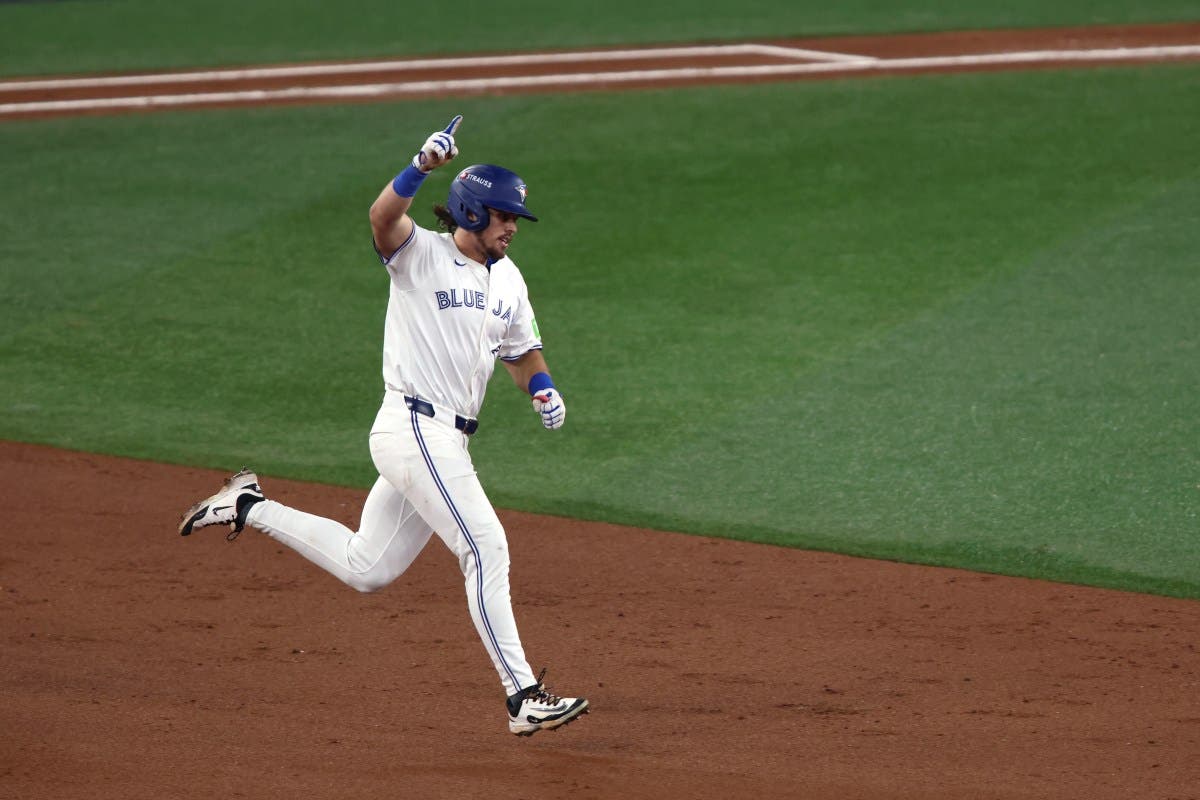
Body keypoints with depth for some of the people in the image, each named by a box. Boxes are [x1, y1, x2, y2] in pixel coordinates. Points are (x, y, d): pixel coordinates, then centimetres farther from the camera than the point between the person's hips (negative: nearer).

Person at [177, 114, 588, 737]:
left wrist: (543, 389, 3)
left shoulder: (507, 278, 14)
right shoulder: (421, 255, -8)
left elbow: (521, 352, 25)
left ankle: (250, 507, 27)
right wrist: (421, 166, -48)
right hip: (414, 429, -9)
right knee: (486, 549, -15)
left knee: (365, 569, 14)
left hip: (445, 440, 9)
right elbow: (383, 217, -30)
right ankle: (523, 696, -14)